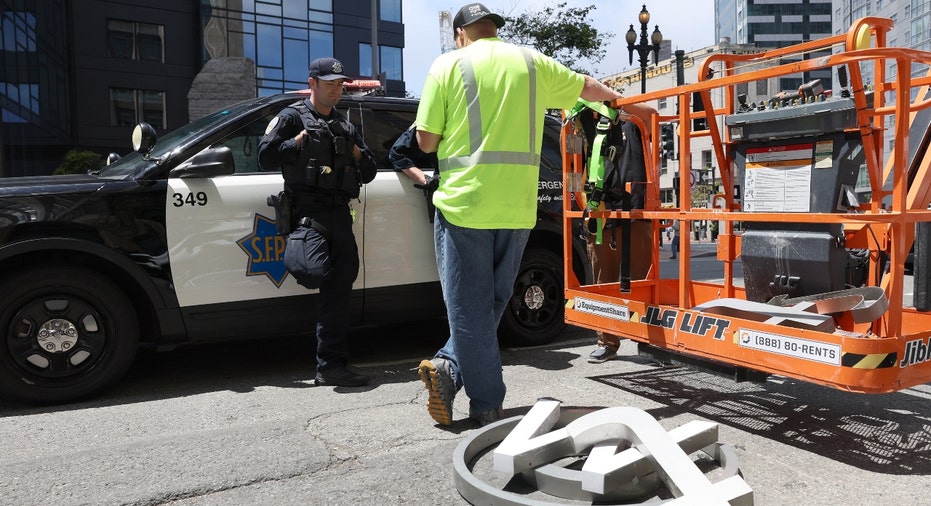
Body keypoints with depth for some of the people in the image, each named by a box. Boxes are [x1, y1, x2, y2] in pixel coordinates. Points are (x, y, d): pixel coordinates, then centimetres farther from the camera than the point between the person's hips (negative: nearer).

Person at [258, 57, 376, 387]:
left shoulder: (346, 126, 25)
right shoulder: (292, 117, 7)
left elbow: (368, 173, 23)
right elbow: (265, 157, -2)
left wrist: (357, 153, 6)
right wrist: (299, 140, -7)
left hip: (341, 215, 6)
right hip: (309, 213, -6)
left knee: (337, 291, 5)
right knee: (315, 272, -35)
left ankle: (332, 367, 10)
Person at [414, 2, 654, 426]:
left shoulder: (448, 64, 2)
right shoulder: (532, 62, 12)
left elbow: (426, 141, -1)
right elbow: (587, 87, 27)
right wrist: (615, 97, 48)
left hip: (463, 202, -3)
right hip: (517, 208, 3)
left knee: (469, 307, 5)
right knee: (493, 301, 18)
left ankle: (487, 406, 7)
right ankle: (450, 366, 10)